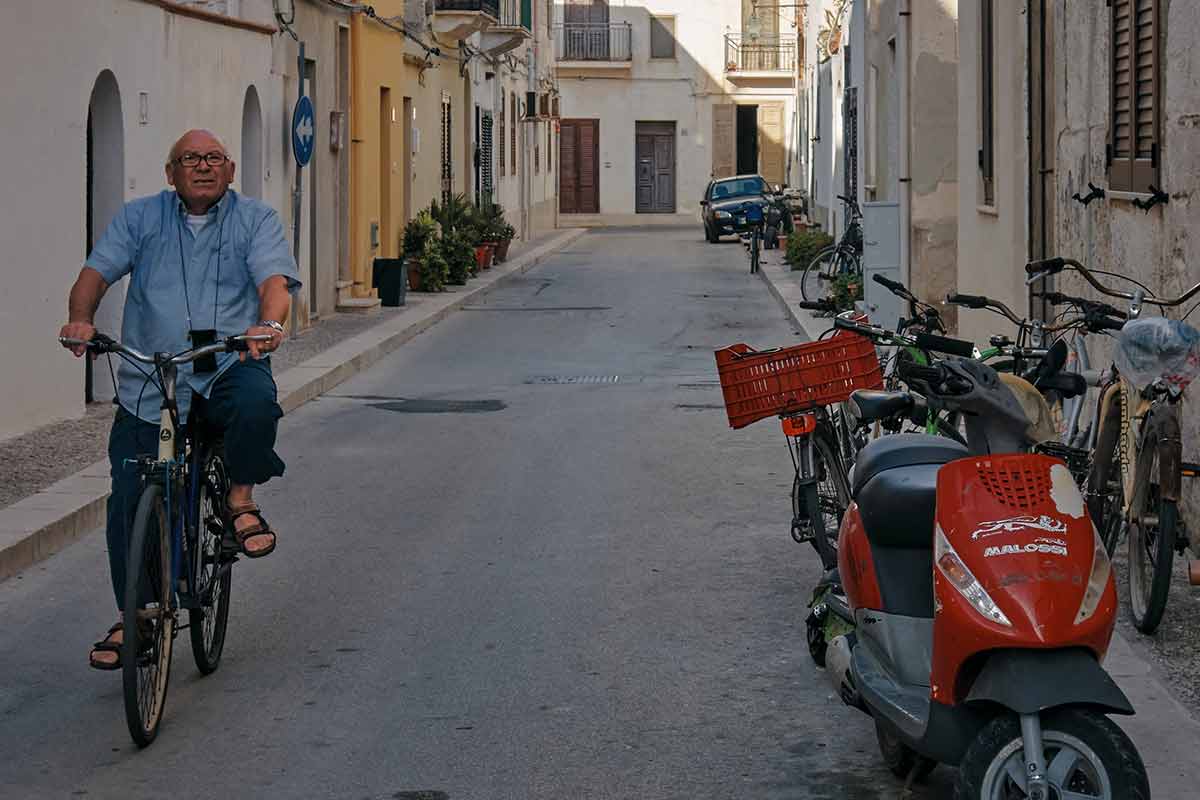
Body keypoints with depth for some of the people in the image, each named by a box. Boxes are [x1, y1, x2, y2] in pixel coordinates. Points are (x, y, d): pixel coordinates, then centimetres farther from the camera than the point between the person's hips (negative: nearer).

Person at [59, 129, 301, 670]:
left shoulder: (255, 220, 7)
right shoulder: (139, 218, 10)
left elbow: (274, 279, -9)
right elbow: (96, 272, -2)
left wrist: (268, 325, -32)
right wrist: (80, 319, -24)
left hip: (229, 368, -1)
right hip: (148, 384, 2)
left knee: (256, 402, -36)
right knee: (130, 499, -5)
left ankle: (241, 502, -10)